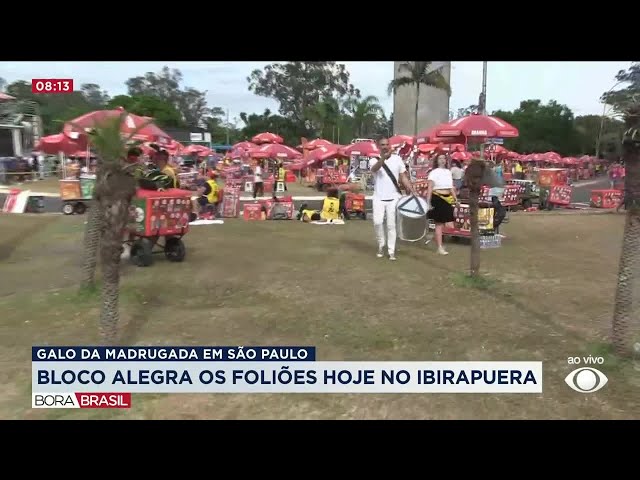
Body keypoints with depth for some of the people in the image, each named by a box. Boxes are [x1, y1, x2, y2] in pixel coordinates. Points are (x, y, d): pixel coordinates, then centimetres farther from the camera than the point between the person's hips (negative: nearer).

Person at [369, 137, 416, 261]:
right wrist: (383, 158, -45)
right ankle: (381, 244, 13)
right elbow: (375, 168, -25)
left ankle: (391, 251, 9)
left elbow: (403, 176, 8)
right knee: (377, 222, -11)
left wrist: (411, 189, -7)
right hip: (379, 197, -1)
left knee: (391, 224, 2)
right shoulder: (374, 160, -1)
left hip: (394, 197, 1)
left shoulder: (397, 159, 6)